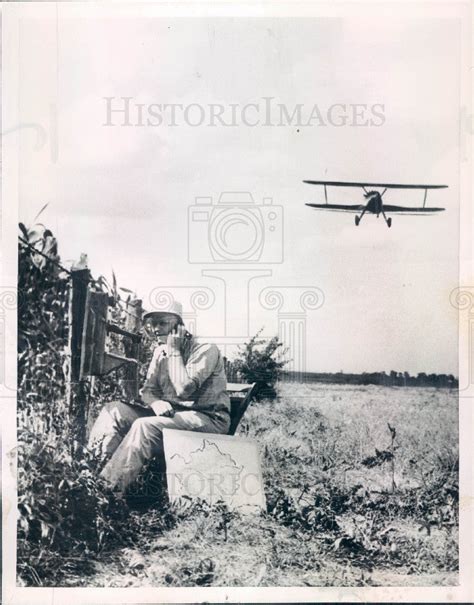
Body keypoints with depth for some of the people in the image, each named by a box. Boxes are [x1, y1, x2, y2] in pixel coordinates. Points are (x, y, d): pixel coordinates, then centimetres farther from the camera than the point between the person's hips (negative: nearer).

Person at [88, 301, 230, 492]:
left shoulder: (206, 350, -11)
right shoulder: (160, 351, 14)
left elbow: (183, 389, -23)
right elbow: (147, 390, 9)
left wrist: (174, 351, -15)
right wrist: (155, 402, -15)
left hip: (208, 418, -7)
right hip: (171, 413, 8)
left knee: (145, 426, -32)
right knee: (114, 410, -10)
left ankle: (111, 488, -30)